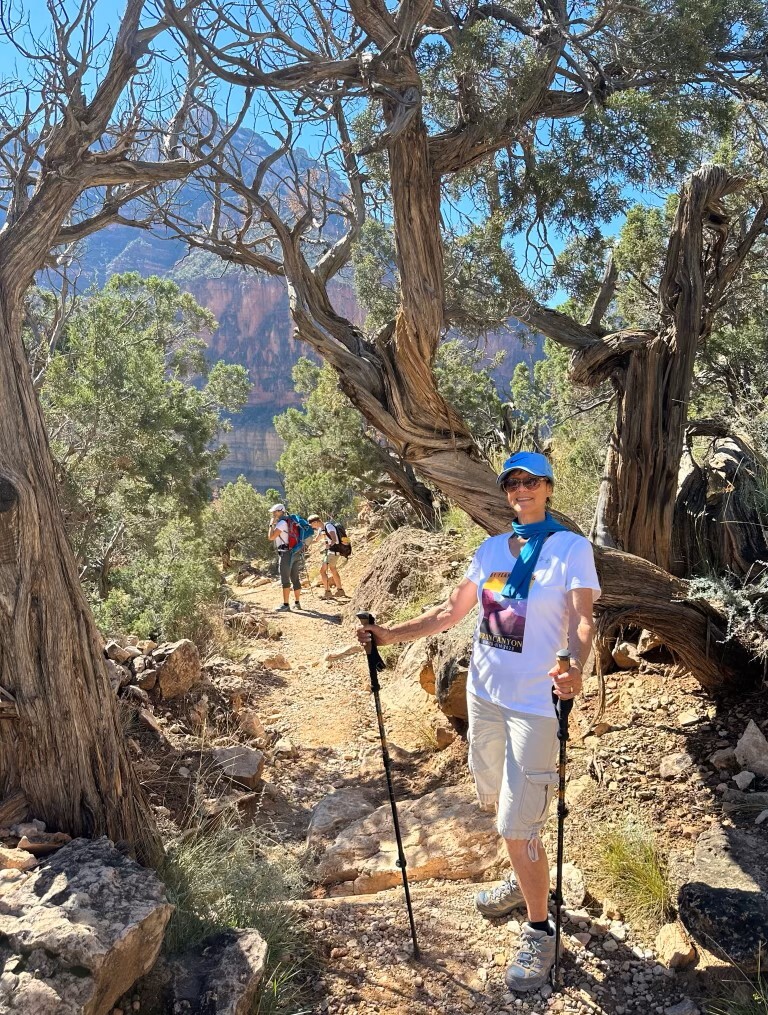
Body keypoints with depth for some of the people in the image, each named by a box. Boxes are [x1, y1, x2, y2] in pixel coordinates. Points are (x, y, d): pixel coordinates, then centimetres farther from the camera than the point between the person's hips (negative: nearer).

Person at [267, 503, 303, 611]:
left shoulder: (282, 523, -12)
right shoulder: (289, 521, 17)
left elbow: (271, 537, -14)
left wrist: (271, 524, -2)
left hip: (286, 553, -9)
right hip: (295, 553, 9)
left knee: (285, 580, -6)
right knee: (295, 579, 11)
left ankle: (286, 604, -7)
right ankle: (297, 603, 15)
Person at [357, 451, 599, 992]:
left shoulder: (571, 547, -8)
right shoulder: (491, 548, 7)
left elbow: (582, 619, -18)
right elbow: (452, 612, 11)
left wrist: (576, 666, -37)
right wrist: (393, 633, 3)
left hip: (536, 702, -6)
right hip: (484, 693, 6)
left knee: (519, 826, -3)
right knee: (496, 802, 21)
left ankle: (540, 930, 21)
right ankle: (524, 880, 48)